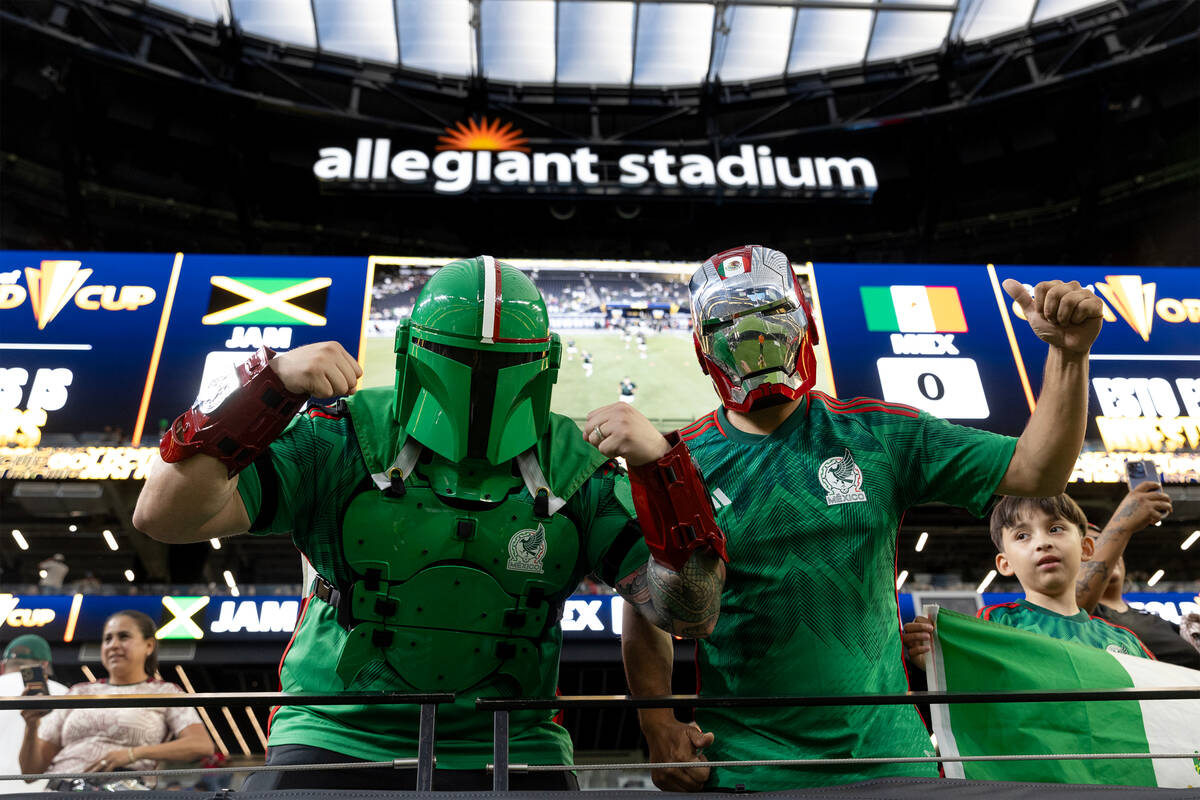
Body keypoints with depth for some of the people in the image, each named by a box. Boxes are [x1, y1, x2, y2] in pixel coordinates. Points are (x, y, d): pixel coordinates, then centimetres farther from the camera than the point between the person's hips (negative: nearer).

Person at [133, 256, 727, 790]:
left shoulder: (576, 473, -2)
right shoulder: (345, 442, -6)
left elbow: (690, 614, -7)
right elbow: (166, 516, -11)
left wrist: (662, 464, -21)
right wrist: (271, 383, -22)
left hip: (504, 754, 1)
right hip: (338, 742, -1)